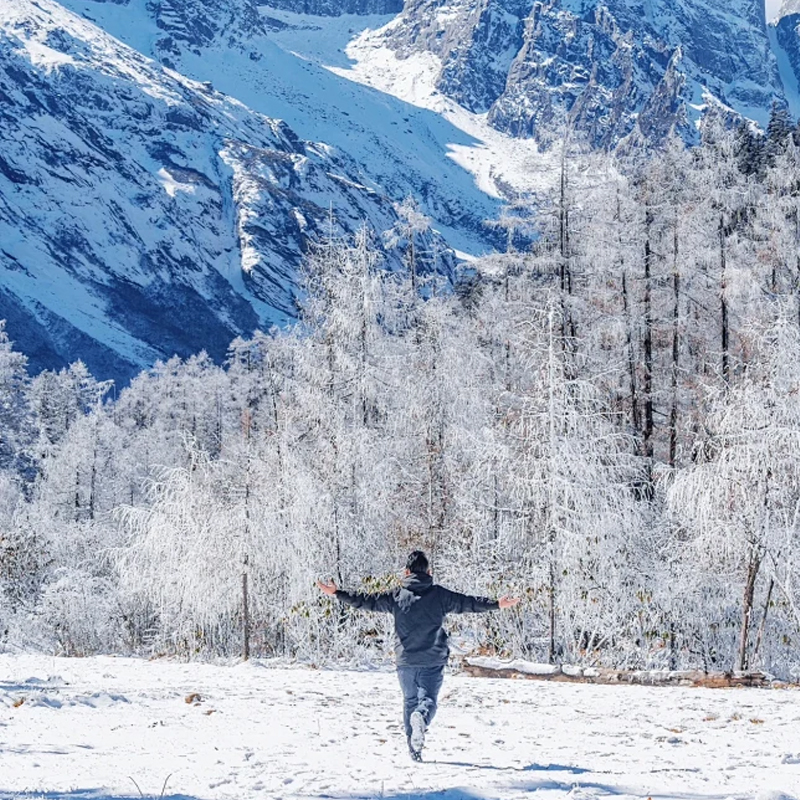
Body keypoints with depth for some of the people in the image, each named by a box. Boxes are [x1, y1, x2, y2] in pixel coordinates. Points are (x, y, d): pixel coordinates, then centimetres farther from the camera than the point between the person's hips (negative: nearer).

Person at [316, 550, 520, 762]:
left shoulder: (396, 596, 2)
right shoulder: (440, 595, 1)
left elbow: (367, 601, 2)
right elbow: (468, 603, 3)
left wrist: (337, 593, 9)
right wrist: (496, 604, 11)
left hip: (405, 659, 1)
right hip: (433, 660, -1)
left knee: (410, 700, 14)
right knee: (428, 698, 2)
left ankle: (414, 748, 8)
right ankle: (421, 717, -34)